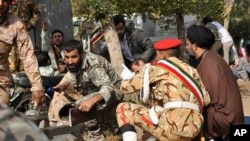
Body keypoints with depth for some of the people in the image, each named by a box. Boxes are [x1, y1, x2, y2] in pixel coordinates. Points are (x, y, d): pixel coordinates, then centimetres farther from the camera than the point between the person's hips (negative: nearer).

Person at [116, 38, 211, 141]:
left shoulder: (156, 68, 6)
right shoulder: (191, 70, 21)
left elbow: (125, 87, 10)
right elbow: (206, 100, 16)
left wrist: (127, 78, 33)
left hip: (172, 126, -7)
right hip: (192, 130, 7)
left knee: (123, 109, 6)